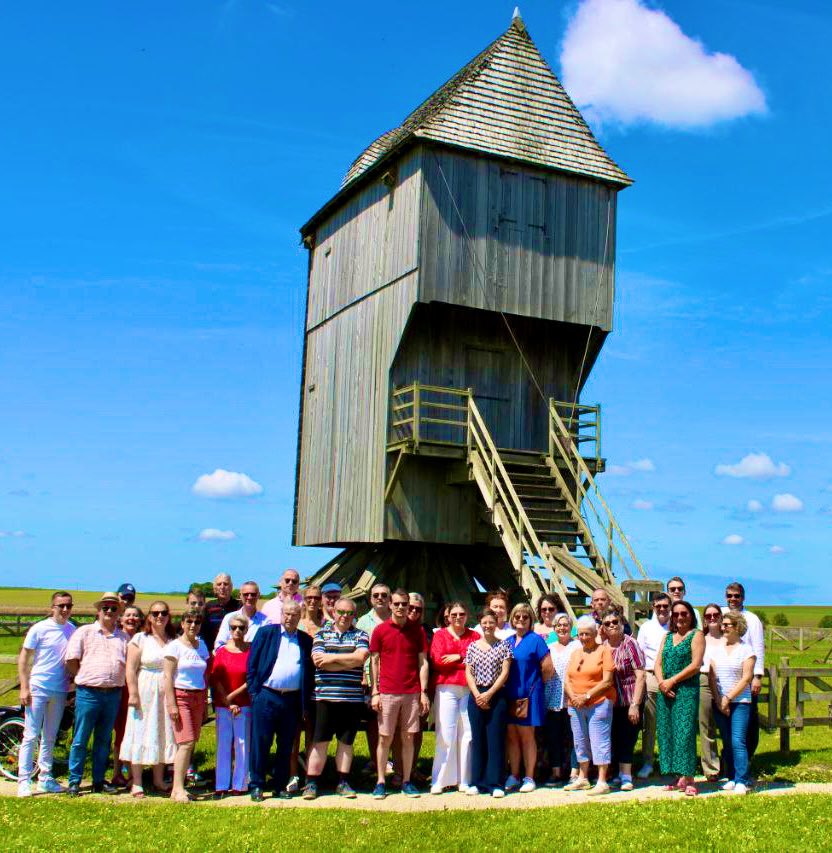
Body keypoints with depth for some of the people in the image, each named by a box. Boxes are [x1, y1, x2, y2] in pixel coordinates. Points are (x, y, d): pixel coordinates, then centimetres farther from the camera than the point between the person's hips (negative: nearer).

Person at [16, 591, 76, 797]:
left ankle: (45, 778, 21)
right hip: (38, 689, -4)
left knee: (50, 738, 12)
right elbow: (23, 658, -4)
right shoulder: (39, 629, -7)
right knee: (31, 736, -2)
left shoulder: (73, 630, 3)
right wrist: (24, 688, -10)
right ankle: (24, 781, 4)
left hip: (60, 691, 4)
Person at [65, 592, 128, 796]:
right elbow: (71, 661, 0)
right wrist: (86, 678, 2)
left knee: (104, 740, 11)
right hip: (88, 693, -3)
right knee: (80, 740, 0)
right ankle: (74, 782, 8)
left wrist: (113, 681, 4)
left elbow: (130, 664, 11)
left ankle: (99, 781, 18)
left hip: (113, 694, 3)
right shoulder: (84, 632, 4)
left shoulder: (124, 637, 12)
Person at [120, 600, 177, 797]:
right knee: (141, 735, 0)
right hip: (145, 693, -4)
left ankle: (158, 780, 22)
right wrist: (133, 694, -13)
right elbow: (131, 668, -6)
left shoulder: (174, 640, 9)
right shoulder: (140, 639, -1)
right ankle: (137, 783, 6)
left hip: (167, 693, 4)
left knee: (164, 735, 9)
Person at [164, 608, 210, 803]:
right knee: (186, 742, -13)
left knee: (190, 744, 2)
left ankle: (178, 787, 9)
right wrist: (171, 704, -13)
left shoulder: (202, 645, 13)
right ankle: (178, 789, -10)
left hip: (198, 697, 5)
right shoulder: (175, 646, -3)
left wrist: (205, 701, 12)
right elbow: (168, 676, -7)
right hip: (180, 695, -5)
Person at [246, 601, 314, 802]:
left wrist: (306, 702, 6)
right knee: (260, 743, 1)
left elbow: (310, 673, 11)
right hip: (266, 697, -2)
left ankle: (281, 786, 18)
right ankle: (257, 785, 10)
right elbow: (252, 664, 3)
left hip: (293, 700, 2)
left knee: (286, 746, 8)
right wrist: (253, 692, -3)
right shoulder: (266, 633, 5)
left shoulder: (306, 640, 11)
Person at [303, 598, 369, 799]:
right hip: (325, 697, -1)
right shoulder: (322, 634, 9)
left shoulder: (360, 635, 9)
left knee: (346, 741, 9)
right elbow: (319, 661, -7)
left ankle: (343, 783, 19)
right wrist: (349, 662, -8)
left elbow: (360, 657, -10)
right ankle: (311, 783, 7)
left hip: (352, 698, 1)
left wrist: (332, 657, -7)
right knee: (320, 741, 1)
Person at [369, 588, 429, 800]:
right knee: (385, 738, 2)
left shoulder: (417, 630, 5)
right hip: (387, 693, -1)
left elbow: (423, 662, 6)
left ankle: (406, 782, 14)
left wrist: (423, 692, 0)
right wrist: (374, 692, -2)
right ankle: (380, 782, 10)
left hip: (412, 693, 1)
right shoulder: (380, 630, 2)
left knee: (408, 738, 5)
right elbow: (374, 662, 4)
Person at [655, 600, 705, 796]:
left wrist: (672, 680, -12)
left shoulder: (696, 635, 0)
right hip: (665, 691, 6)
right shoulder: (668, 637, 18)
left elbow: (695, 665, -10)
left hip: (687, 690, -6)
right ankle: (676, 777, 11)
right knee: (667, 733, 5)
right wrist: (661, 681, -6)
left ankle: (688, 779, -7)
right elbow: (658, 663, 12)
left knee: (684, 733, -10)